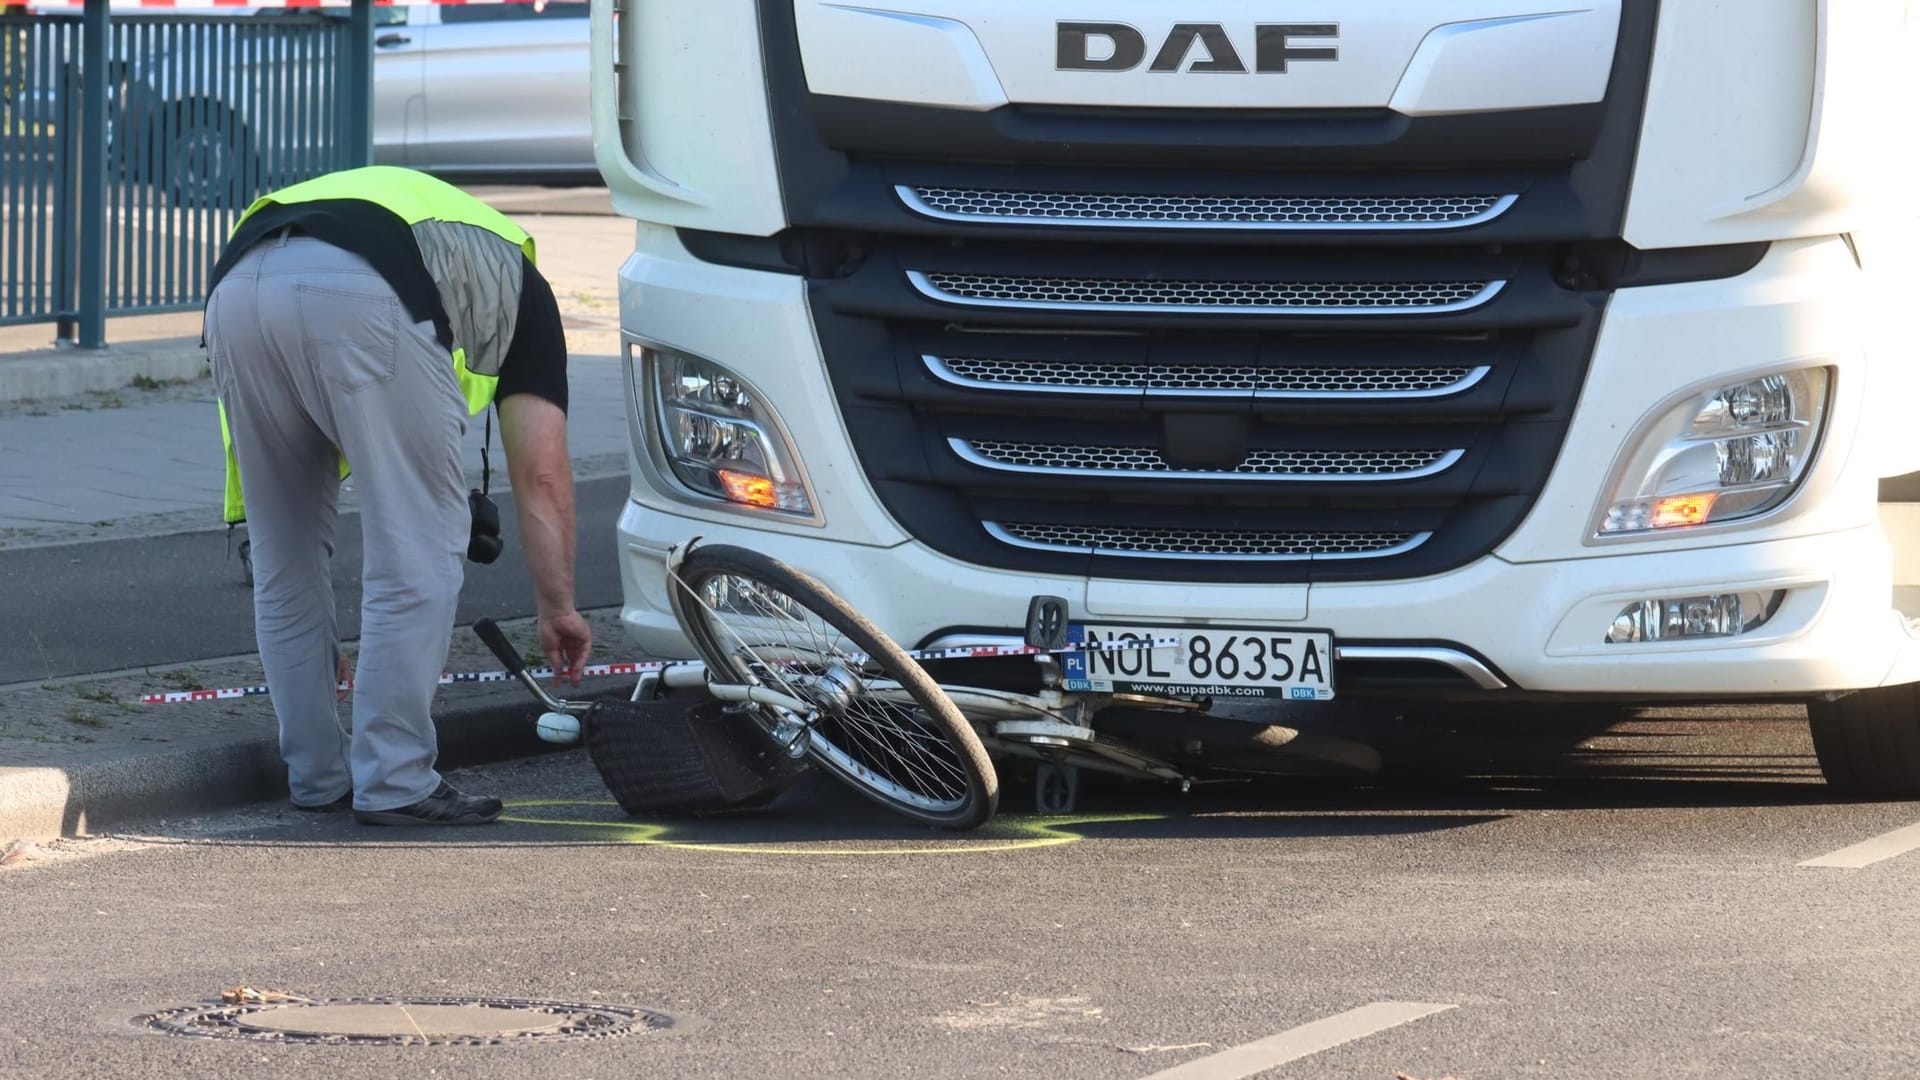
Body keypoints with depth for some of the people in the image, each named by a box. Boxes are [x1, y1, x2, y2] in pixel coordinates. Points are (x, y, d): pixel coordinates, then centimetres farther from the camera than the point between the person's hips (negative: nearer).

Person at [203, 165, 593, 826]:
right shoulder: (516, 283, 35)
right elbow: (541, 474, 27)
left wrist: (310, 640, 56)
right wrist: (558, 608, 38)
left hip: (237, 287, 5)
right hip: (363, 299, -5)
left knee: (283, 555, 21)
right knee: (419, 549, 8)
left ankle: (316, 775, 28)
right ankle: (394, 784, 11)